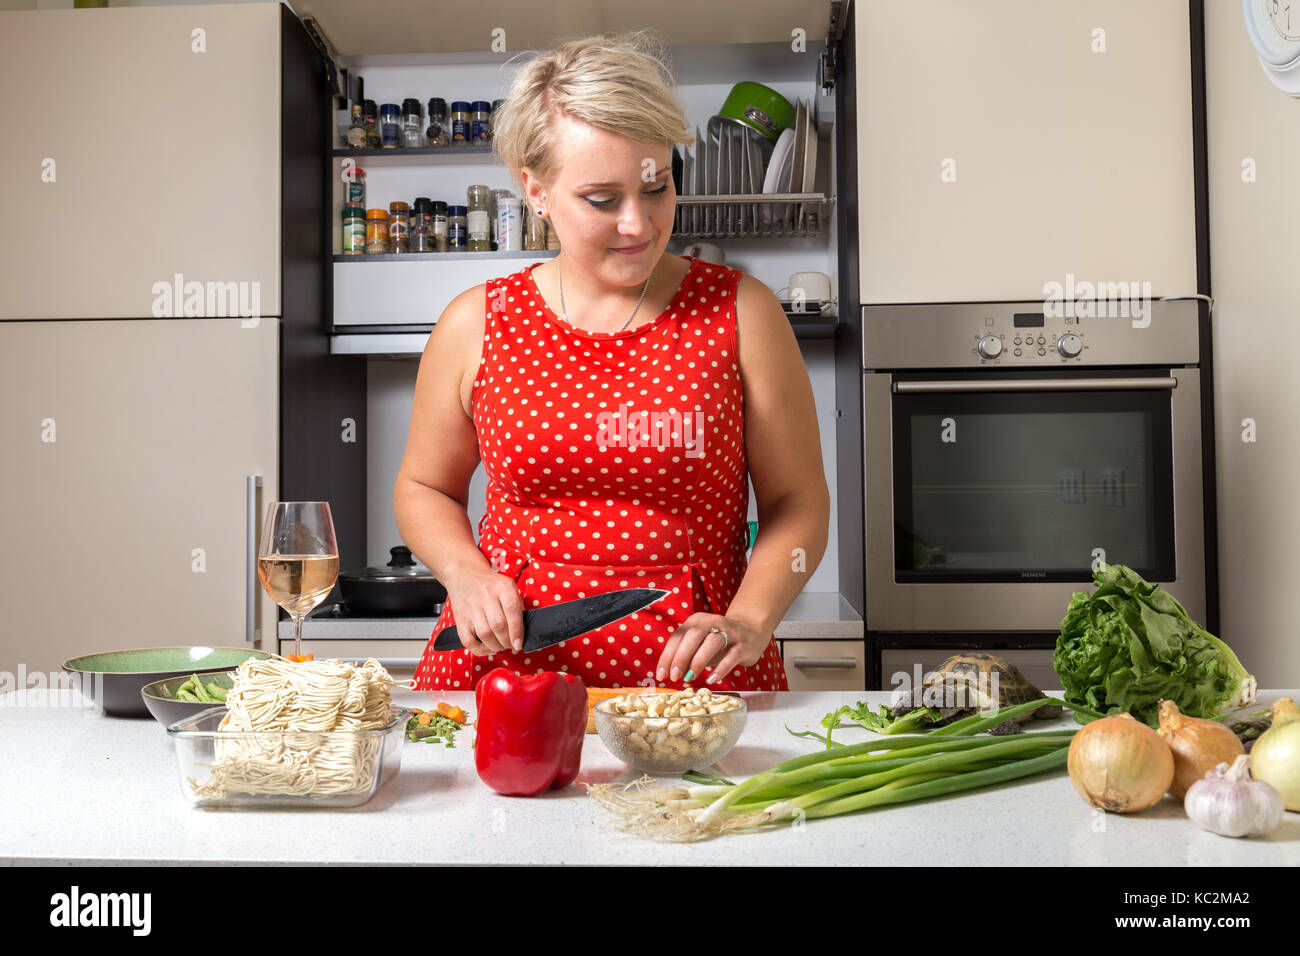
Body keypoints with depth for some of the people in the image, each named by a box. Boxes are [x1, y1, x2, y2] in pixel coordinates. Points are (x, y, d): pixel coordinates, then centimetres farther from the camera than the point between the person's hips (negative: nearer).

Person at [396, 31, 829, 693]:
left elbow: (797, 501, 4)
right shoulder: (476, 325, 4)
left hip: (690, 676, -1)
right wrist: (465, 574, -2)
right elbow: (422, 488, 17)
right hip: (504, 660, 2)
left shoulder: (738, 313, 1)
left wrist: (748, 622, -11)